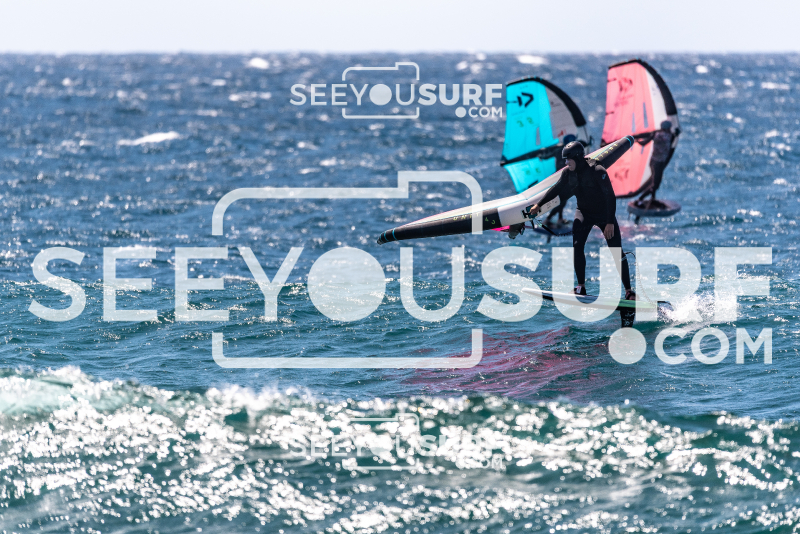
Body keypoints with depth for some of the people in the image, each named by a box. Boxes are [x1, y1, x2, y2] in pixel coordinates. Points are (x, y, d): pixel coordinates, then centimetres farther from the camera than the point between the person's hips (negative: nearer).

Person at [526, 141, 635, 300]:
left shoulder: (598, 172, -25)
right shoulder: (568, 173, -8)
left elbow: (610, 197, -25)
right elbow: (557, 189, 11)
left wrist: (610, 223, -30)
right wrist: (539, 205, 17)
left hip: (604, 214, -4)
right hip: (584, 212, 4)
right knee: (577, 246, -17)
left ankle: (629, 291, 0)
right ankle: (581, 287, -10)